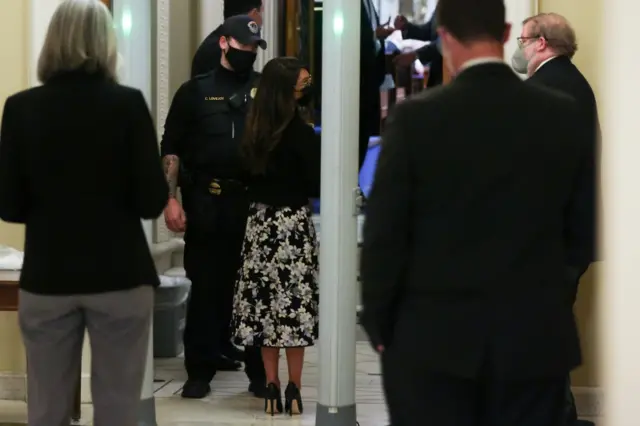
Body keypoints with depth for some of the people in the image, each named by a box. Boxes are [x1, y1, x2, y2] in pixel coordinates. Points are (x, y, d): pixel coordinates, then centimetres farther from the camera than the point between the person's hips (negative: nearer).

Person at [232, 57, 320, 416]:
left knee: (266, 304, 6)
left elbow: (251, 172, 8)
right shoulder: (301, 133, -13)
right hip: (293, 223, -5)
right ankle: (294, 389, 2)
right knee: (293, 304, 0)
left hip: (260, 221, 5)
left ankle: (272, 387, 9)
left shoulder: (255, 129, 3)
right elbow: (317, 184, -10)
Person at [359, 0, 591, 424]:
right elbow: (579, 226, 5)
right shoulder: (564, 115, -2)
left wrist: (379, 325, 5)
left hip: (432, 339, -2)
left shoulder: (415, 117, -9)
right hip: (536, 337, 2)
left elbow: (384, 234, -6)